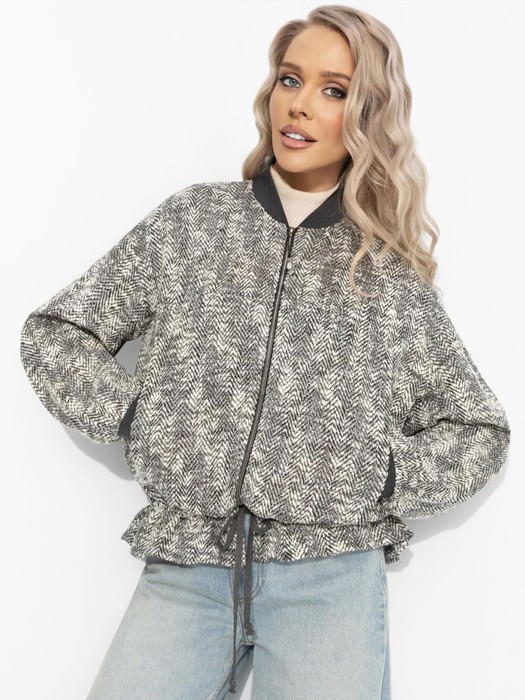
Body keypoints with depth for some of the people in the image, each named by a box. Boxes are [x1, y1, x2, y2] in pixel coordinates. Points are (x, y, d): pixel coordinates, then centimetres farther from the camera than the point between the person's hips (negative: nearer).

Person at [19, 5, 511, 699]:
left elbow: (479, 429, 14)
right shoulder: (191, 219, 6)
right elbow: (55, 333, 10)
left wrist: (386, 475, -1)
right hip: (185, 566, 1)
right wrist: (136, 418, -3)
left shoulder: (392, 274, 6)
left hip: (331, 571, 0)